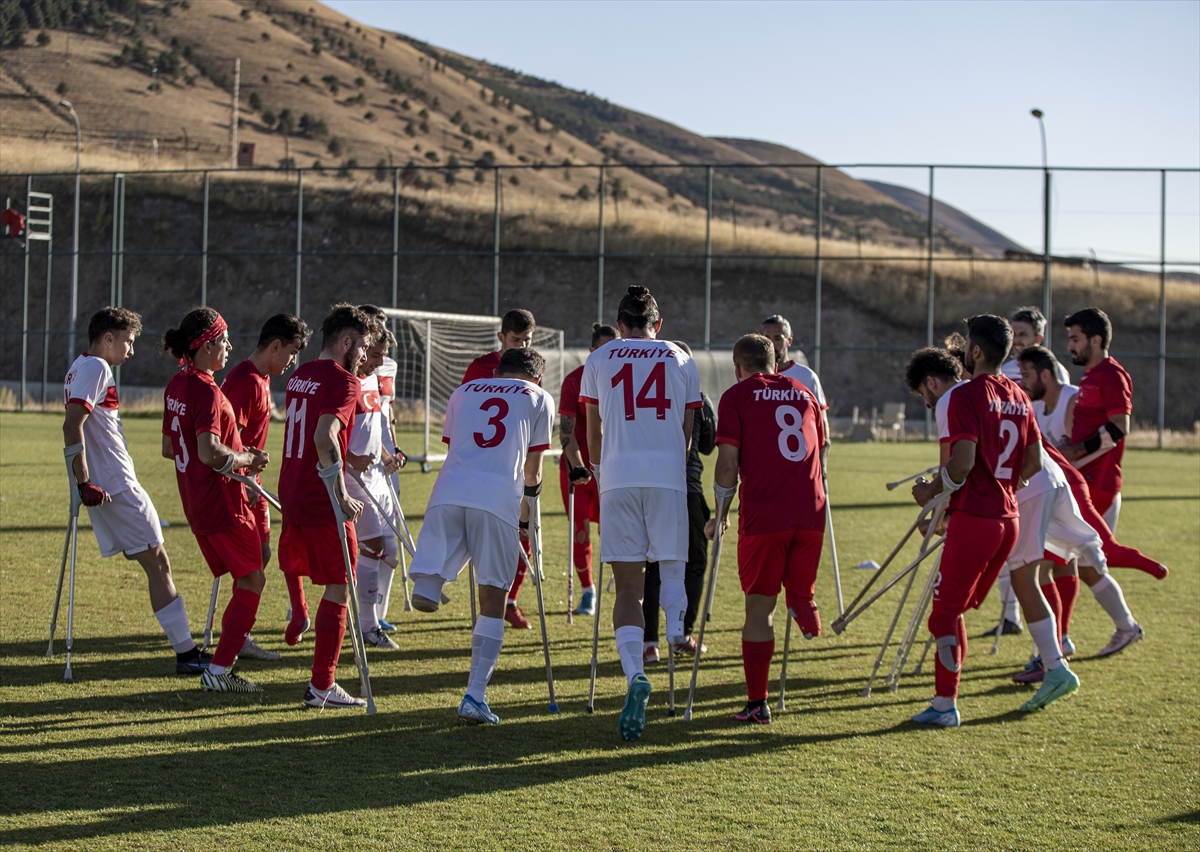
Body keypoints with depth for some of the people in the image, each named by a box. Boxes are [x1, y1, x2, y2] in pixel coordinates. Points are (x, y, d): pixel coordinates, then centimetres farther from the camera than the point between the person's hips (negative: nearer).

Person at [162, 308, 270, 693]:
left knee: (244, 579, 19)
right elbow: (210, 453, -30)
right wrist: (248, 459, -12)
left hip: (197, 503, 9)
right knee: (253, 579, -1)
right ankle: (219, 669, -5)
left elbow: (169, 448, 19)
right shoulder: (206, 391, -19)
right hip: (223, 502, -9)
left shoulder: (176, 386, 10)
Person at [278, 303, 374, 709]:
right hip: (322, 499, -7)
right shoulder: (343, 380, -13)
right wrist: (342, 495, -25)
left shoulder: (299, 375, 13)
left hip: (291, 493, 7)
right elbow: (325, 436, -27)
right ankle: (321, 686, -1)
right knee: (339, 587, -1)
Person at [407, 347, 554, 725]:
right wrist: (525, 515, 33)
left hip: (449, 491, 2)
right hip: (500, 497, -2)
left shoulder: (464, 391, 30)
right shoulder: (539, 398, 21)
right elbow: (532, 468, 18)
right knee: (493, 598, 7)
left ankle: (427, 585, -38)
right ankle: (475, 697, 1)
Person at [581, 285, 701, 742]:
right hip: (669, 475, 0)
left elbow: (593, 433, 16)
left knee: (628, 584, -1)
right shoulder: (681, 360, 14)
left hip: (619, 475, 0)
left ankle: (634, 673, -18)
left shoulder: (599, 359, 12)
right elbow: (687, 430, 16)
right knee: (670, 563, 17)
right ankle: (677, 624, -12)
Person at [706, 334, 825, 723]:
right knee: (800, 590, 20)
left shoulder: (737, 396, 4)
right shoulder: (804, 393, 18)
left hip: (763, 513, -3)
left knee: (760, 606, 5)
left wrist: (721, 514, 9)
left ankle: (757, 704, 6)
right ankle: (805, 610, -16)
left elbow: (728, 464, -2)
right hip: (810, 509, 4)